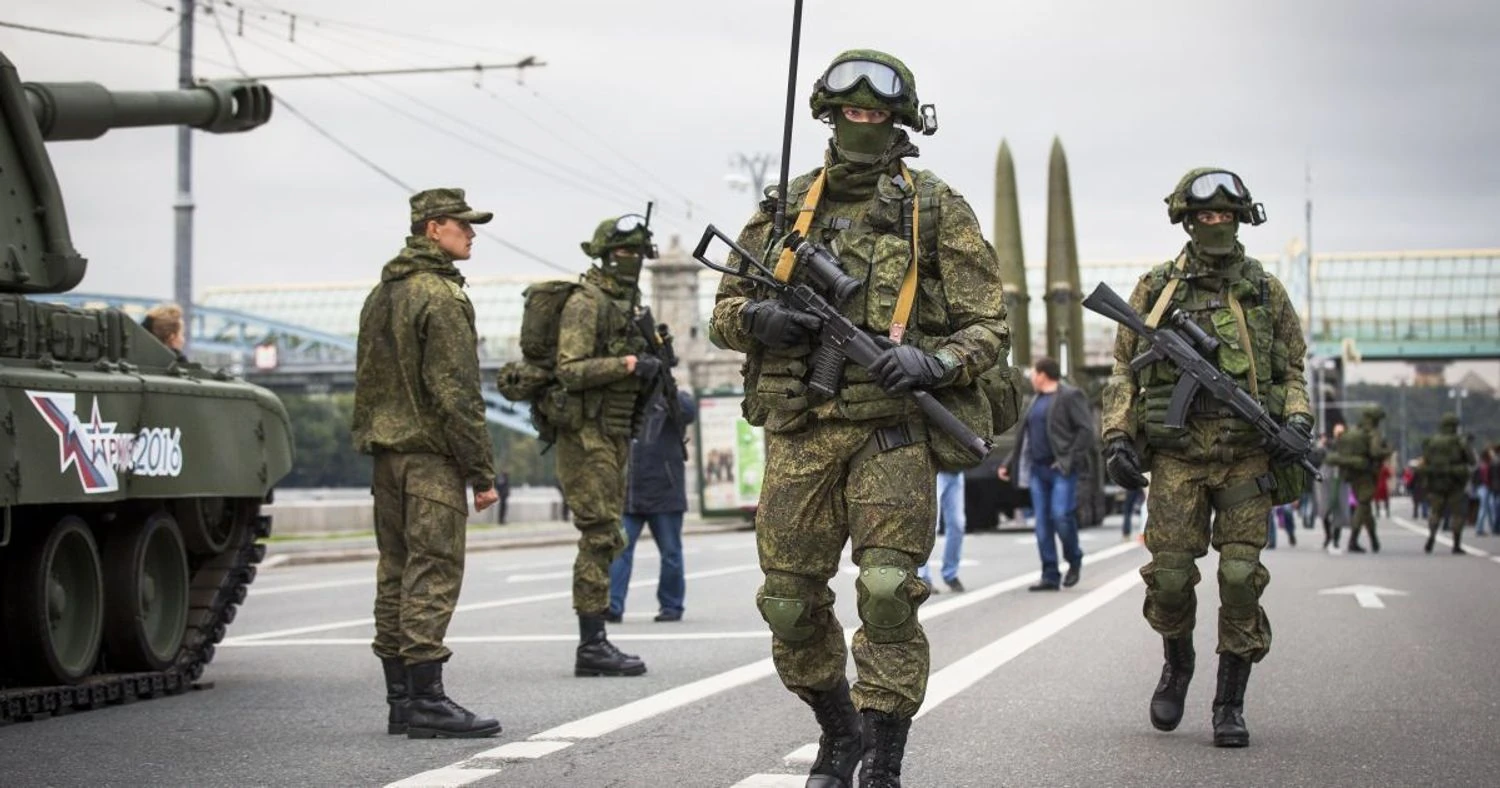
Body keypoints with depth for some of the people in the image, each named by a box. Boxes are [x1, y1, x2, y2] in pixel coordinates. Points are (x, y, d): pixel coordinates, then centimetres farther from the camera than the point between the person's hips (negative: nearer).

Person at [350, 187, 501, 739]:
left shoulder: (381, 294, 17)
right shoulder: (441, 295, -12)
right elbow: (456, 392, -16)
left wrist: (369, 442, 19)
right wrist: (481, 471, -14)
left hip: (386, 451, 9)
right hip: (430, 452, -9)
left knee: (396, 571, 10)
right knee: (432, 573, -8)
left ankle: (400, 699, 13)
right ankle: (426, 700, -9)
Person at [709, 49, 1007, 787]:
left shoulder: (938, 211, 5)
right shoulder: (786, 207, 13)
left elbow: (988, 326, 3)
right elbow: (724, 310, 17)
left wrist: (932, 363, -17)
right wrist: (758, 319, -7)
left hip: (892, 428, -3)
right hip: (800, 431, 3)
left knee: (887, 592, -15)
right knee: (790, 604, 5)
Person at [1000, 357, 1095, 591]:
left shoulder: (1070, 396, -4)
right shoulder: (1037, 401, 20)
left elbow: (1086, 429, -12)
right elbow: (1025, 437, 24)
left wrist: (1071, 460, -18)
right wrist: (1010, 465, 19)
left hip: (1062, 469, -8)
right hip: (1038, 468, 8)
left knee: (1061, 516, -15)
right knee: (1043, 522, 2)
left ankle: (1074, 560, 10)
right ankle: (1050, 576, 5)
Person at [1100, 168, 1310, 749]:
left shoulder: (1266, 291, 10)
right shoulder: (1155, 290, 8)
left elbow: (1291, 370, 15)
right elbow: (1124, 371, 11)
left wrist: (1298, 419, -3)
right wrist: (1116, 437, 0)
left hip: (1247, 456, 0)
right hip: (1177, 455, 0)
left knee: (1240, 578, -6)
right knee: (1170, 575, -4)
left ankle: (1230, 704, 5)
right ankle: (1177, 664, 27)